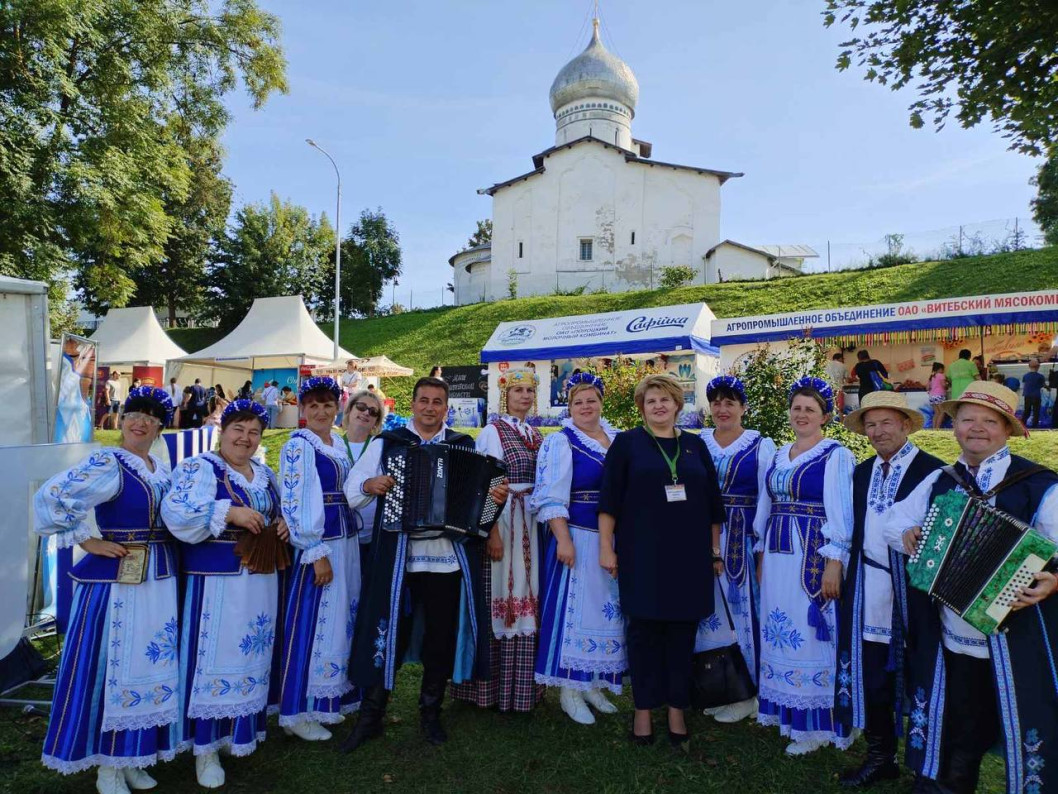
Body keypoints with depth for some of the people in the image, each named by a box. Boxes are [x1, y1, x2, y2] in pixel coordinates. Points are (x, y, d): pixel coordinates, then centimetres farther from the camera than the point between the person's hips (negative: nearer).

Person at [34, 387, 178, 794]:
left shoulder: (162, 469, 10)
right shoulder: (107, 463, -13)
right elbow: (51, 498, -22)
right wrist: (89, 542, -17)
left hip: (158, 579, 7)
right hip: (116, 578, -7)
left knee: (149, 665, 14)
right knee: (112, 667, 2)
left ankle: (130, 758, 30)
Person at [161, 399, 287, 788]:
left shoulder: (265, 474, 12)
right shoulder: (198, 468, -7)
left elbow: (279, 513, 22)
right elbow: (176, 514, -20)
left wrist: (283, 524, -1)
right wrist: (230, 512, -26)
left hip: (260, 578, 7)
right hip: (215, 579, -6)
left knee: (252, 655, 15)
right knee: (214, 657, 0)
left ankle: (239, 729, 33)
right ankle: (205, 745, 15)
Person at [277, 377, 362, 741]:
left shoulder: (339, 443, 12)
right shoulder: (298, 446, -10)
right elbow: (294, 504, -16)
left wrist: (348, 543, 12)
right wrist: (317, 554, -18)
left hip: (347, 542, 8)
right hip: (318, 544, -8)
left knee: (339, 619, 14)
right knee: (310, 622, 0)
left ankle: (326, 699, 29)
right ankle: (296, 711, 15)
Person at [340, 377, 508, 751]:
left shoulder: (465, 446, 8)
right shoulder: (386, 443, 6)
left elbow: (483, 489, 8)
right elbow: (352, 488, 5)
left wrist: (497, 497, -14)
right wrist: (369, 485, -16)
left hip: (449, 558, 2)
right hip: (397, 559, -1)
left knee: (442, 638, 12)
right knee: (389, 634, 6)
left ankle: (430, 713, 31)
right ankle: (370, 716, 24)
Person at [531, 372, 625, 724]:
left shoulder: (618, 440, 9)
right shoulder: (560, 442, -8)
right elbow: (550, 497, -14)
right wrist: (563, 539, -21)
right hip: (578, 538, -6)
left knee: (607, 609, 13)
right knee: (574, 608, 0)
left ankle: (594, 683, 29)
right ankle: (569, 689, 15)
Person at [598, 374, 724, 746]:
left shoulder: (695, 445, 10)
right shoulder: (627, 443, 0)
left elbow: (712, 501, 13)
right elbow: (609, 498, -3)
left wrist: (715, 549, 11)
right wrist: (606, 547, -7)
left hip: (688, 555, 3)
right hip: (642, 555, -3)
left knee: (682, 632, 9)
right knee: (644, 631, 5)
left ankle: (677, 709, 24)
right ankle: (643, 709, 20)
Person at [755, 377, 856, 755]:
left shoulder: (836, 455, -7)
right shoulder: (780, 455, 12)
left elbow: (840, 513, -12)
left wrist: (834, 563, -18)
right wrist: (763, 554, 15)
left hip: (814, 556, -6)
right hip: (778, 555, 7)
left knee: (811, 633, 1)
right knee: (782, 633, 13)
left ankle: (817, 722, 16)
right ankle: (787, 709, 28)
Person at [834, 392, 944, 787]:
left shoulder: (932, 470, -8)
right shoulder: (862, 472, 11)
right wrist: (847, 572, 10)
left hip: (911, 589, -5)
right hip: (867, 590, 5)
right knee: (870, 678, 12)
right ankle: (880, 757, 29)